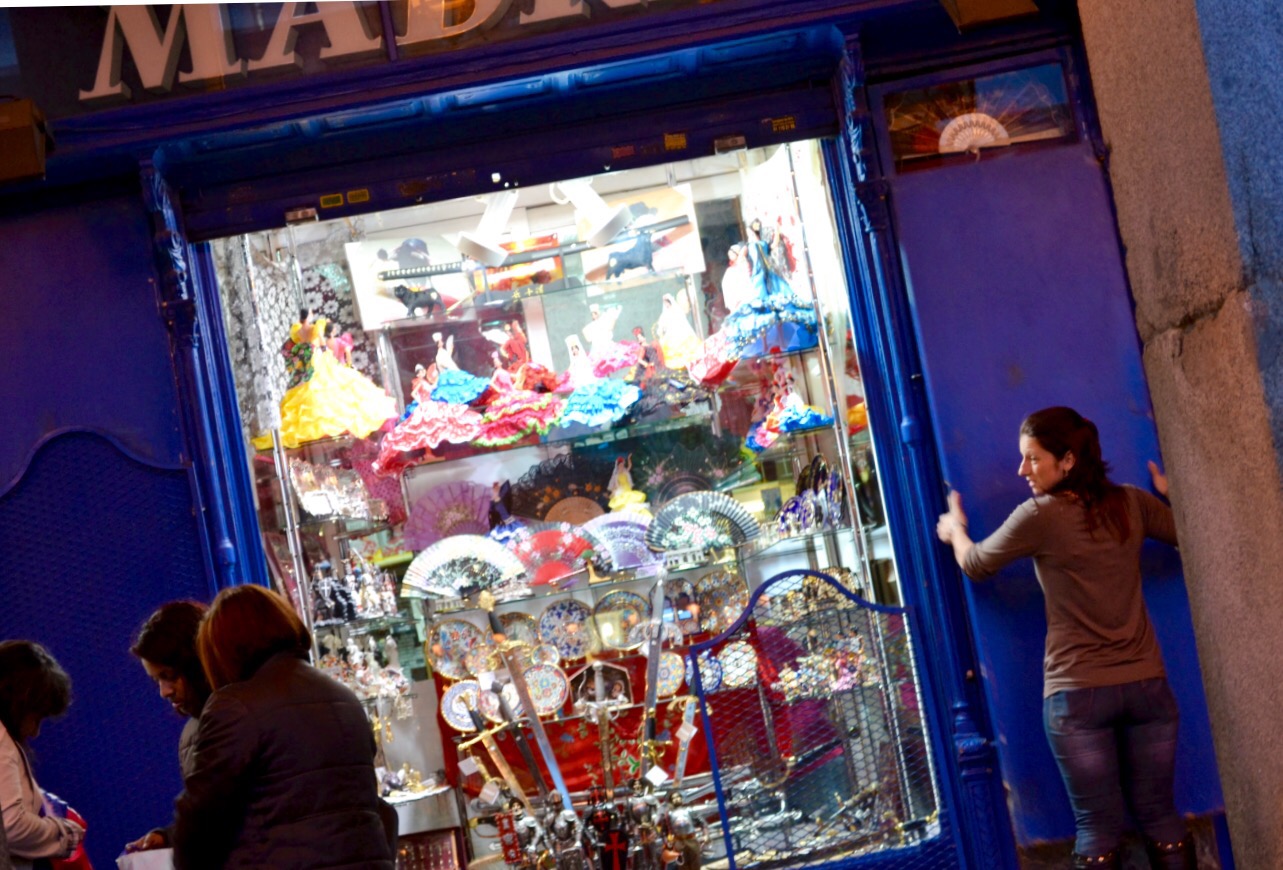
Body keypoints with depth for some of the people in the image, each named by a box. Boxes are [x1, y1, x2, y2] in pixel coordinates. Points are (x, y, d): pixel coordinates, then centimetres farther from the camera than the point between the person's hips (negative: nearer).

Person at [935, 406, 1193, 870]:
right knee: (1159, 814, 9)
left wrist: (955, 529, 28)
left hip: (1078, 693, -4)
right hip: (1146, 685, 4)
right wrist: (1168, 494, 35)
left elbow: (976, 564, 7)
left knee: (1098, 826, 0)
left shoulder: (1040, 517, -9)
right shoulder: (1131, 504, 3)